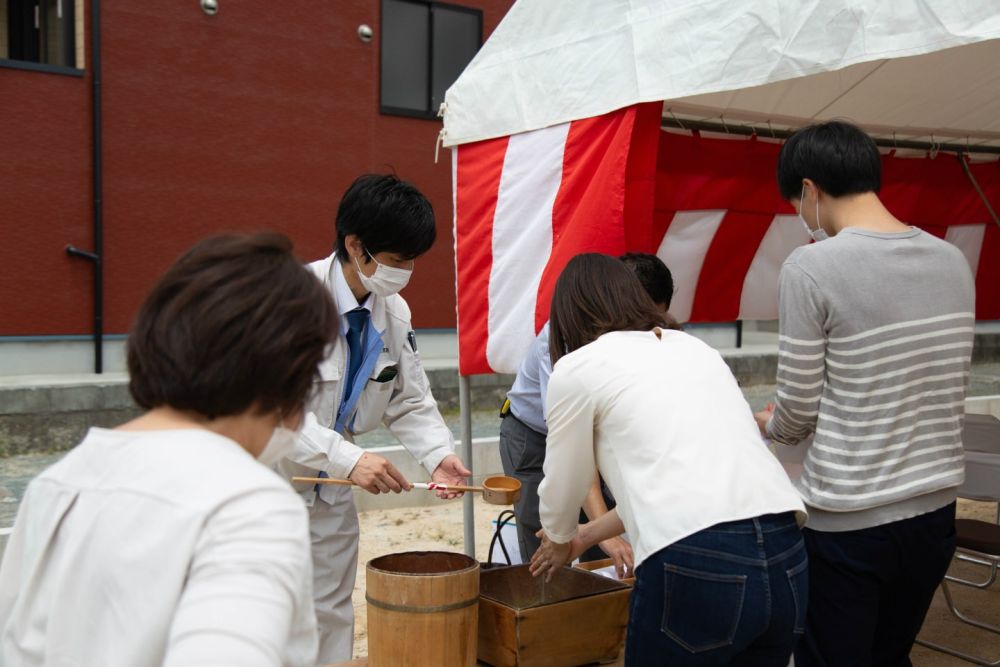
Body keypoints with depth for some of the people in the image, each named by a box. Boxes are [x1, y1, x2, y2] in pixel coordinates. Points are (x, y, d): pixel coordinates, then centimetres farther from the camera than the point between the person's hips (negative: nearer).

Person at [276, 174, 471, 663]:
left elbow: (410, 401, 3)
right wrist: (347, 458, -38)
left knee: (332, 619, 14)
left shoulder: (394, 313, -2)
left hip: (332, 488, 6)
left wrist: (439, 455, -16)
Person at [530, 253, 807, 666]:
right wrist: (588, 535, 43)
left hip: (695, 567, -6)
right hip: (786, 558, 6)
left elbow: (562, 491, 15)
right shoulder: (693, 347, 22)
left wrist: (559, 541, 38)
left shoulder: (578, 367, 5)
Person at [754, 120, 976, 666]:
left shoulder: (812, 267, -16)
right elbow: (940, 390, 11)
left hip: (847, 523, -6)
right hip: (935, 512, 6)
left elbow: (798, 413, -12)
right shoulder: (953, 261, 3)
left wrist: (765, 423, 11)